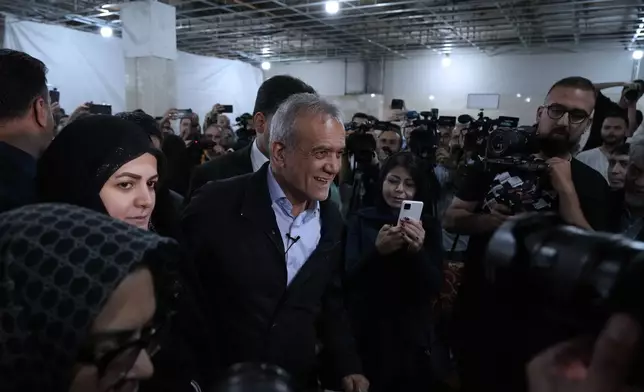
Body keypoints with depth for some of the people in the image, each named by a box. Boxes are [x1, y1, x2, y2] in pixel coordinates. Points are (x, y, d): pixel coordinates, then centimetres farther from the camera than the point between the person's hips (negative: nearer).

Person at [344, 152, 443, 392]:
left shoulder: (428, 226, 1)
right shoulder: (361, 221, -2)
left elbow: (435, 287, -6)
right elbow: (348, 277, -10)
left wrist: (418, 251, -24)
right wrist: (377, 250, -27)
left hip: (411, 336, 1)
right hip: (365, 333, -1)